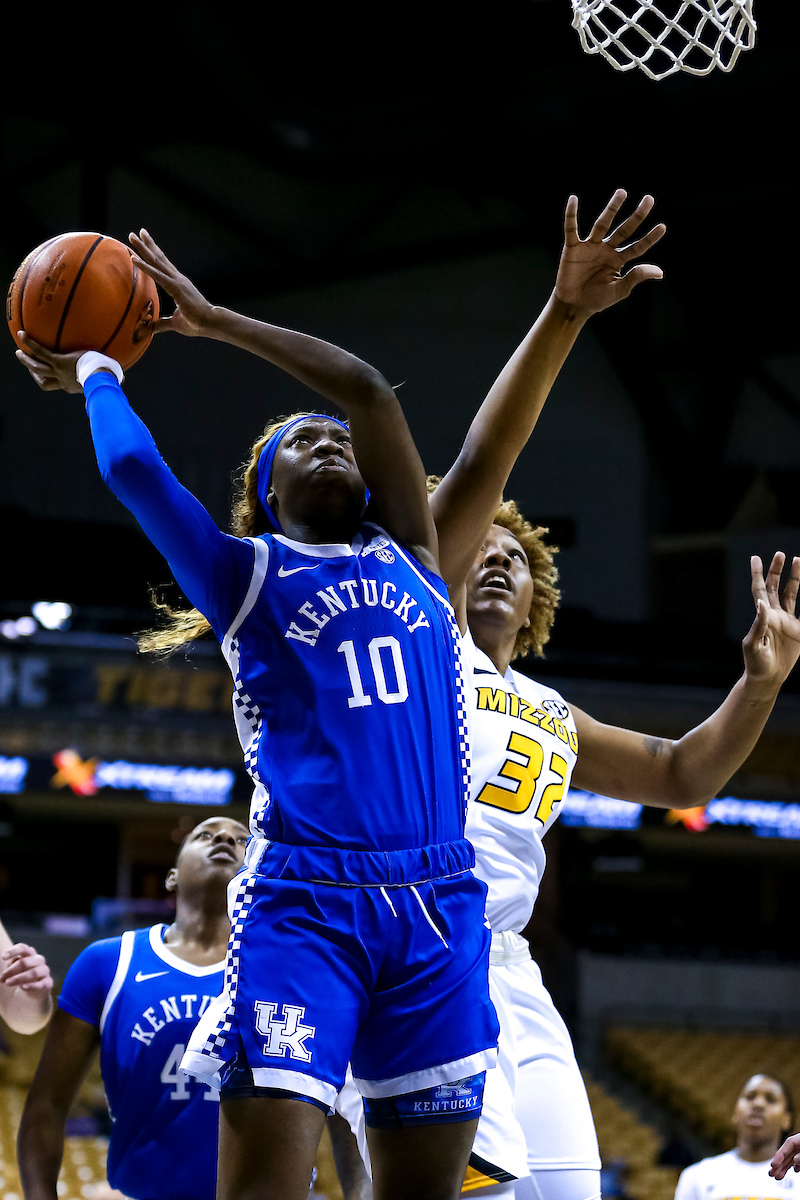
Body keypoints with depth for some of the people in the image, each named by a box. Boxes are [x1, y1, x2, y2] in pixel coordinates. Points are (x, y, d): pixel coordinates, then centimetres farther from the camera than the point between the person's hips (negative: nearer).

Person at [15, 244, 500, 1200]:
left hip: (438, 905, 4)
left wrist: (210, 320, 21)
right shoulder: (245, 575, 11)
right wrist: (95, 370, 19)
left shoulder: (408, 558, 21)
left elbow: (365, 391, 16)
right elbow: (131, 465, 0)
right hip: (304, 900, -4)